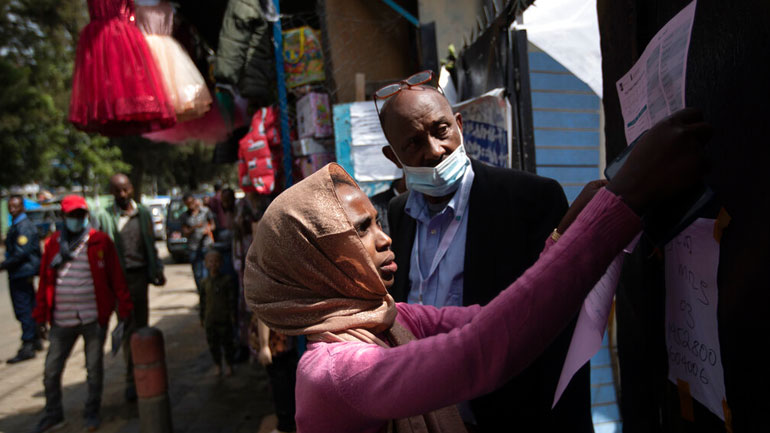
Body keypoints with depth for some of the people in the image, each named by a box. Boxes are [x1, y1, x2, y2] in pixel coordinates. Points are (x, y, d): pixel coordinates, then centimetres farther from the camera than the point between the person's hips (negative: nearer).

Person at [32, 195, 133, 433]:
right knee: (51, 370, 9)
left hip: (94, 317, -2)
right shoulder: (53, 243, 4)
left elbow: (116, 277, -3)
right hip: (62, 321, 2)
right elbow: (45, 280, 8)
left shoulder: (101, 241, -3)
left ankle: (92, 413, 28)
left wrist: (124, 309, -5)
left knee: (94, 369, 10)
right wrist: (41, 314, 7)